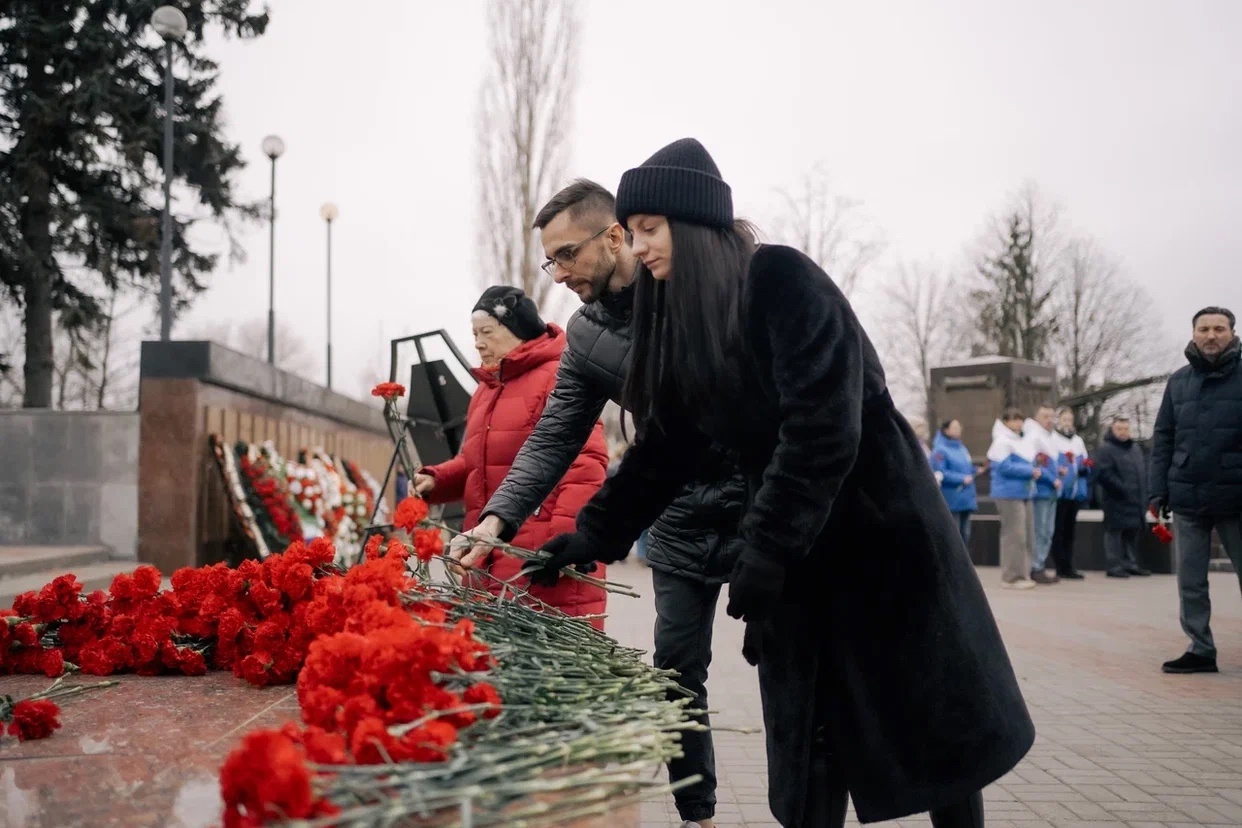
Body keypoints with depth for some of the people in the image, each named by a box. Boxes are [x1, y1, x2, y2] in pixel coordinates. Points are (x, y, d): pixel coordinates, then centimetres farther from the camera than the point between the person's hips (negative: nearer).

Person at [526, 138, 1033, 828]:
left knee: (934, 720, 4)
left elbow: (823, 424, -24)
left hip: (879, 523, -7)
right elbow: (661, 451, 11)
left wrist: (763, 551, -24)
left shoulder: (783, 279, -17)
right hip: (790, 544, 7)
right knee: (808, 737, 7)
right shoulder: (680, 318, 7)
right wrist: (593, 536, 6)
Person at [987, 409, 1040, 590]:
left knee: (1027, 535, 10)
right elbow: (1005, 467, -20)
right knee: (1014, 535, -10)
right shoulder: (1002, 442, -10)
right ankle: (1011, 577, -6)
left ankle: (1023, 574, 18)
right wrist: (1031, 471, -16)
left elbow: (1029, 463, 22)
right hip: (1009, 494, -10)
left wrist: (1036, 471, -1)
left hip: (1024, 493, 10)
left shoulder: (1022, 442, 19)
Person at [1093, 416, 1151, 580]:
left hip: (1135, 500, 8)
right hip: (1116, 500, -8)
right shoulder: (1105, 449, -10)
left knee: (1133, 532, 13)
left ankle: (1131, 563, 21)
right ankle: (1115, 566, -4)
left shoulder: (1135, 448, 17)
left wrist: (1144, 494, 11)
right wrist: (1123, 489, -19)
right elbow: (1103, 474, -19)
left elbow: (1143, 470, 23)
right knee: (1115, 532, -6)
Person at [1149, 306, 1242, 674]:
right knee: (1190, 581, 7)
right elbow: (1163, 439, 8)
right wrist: (1158, 490, 1)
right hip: (1187, 499, 3)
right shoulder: (1179, 381, 8)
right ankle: (1200, 649, 17)